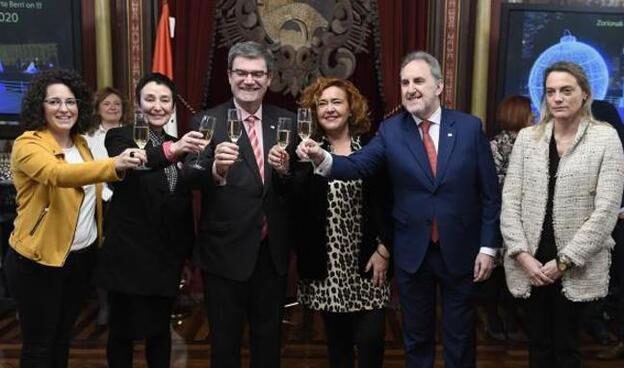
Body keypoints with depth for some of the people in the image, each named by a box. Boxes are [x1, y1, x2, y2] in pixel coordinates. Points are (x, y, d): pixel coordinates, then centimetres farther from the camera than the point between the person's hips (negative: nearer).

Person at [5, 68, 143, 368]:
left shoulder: (80, 143, 7)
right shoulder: (28, 144, -16)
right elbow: (58, 174, -37)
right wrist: (113, 165, -50)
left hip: (82, 255, 7)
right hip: (39, 260, -7)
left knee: (63, 337, 21)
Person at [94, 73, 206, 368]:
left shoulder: (178, 144, 10)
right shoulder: (121, 137, -7)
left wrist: (188, 247, 11)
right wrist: (171, 150, -48)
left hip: (166, 255, 5)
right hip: (129, 254, -5)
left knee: (160, 330, 15)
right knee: (123, 330, 8)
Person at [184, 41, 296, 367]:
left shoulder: (287, 121, 2)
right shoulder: (206, 121, -7)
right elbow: (191, 178, -21)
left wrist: (285, 170, -21)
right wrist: (216, 168, -41)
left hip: (273, 251, 3)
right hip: (226, 251, -3)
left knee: (269, 338, 22)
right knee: (225, 340, 15)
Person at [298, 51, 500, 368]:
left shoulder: (469, 127, -4)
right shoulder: (391, 130, -2)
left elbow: (489, 193, -3)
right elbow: (358, 165, -16)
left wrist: (488, 246, -5)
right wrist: (323, 159, -36)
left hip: (460, 251, -1)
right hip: (412, 253, 1)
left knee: (459, 337, 15)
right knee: (416, 337, 17)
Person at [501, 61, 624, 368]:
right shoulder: (526, 137, 4)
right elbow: (510, 200, 1)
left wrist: (564, 261, -13)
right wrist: (522, 255, -9)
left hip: (576, 268, -2)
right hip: (530, 264, 3)